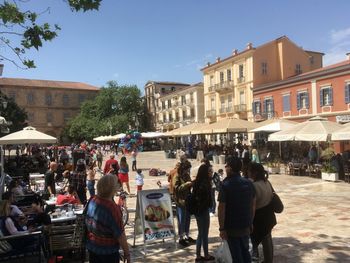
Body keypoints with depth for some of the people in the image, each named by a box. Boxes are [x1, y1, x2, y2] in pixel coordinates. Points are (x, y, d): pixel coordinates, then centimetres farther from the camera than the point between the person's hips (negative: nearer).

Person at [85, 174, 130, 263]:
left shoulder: (92, 201, -10)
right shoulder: (112, 208, -29)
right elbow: (120, 235, -22)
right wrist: (127, 253, -11)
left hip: (91, 247, 6)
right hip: (108, 251, -6)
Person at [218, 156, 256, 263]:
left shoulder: (226, 185, -17)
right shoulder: (249, 183, 0)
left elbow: (221, 208, -19)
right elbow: (253, 204, 7)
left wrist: (222, 228, -12)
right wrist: (251, 222, 16)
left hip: (232, 227, -5)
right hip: (246, 226, 5)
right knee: (245, 252, 22)